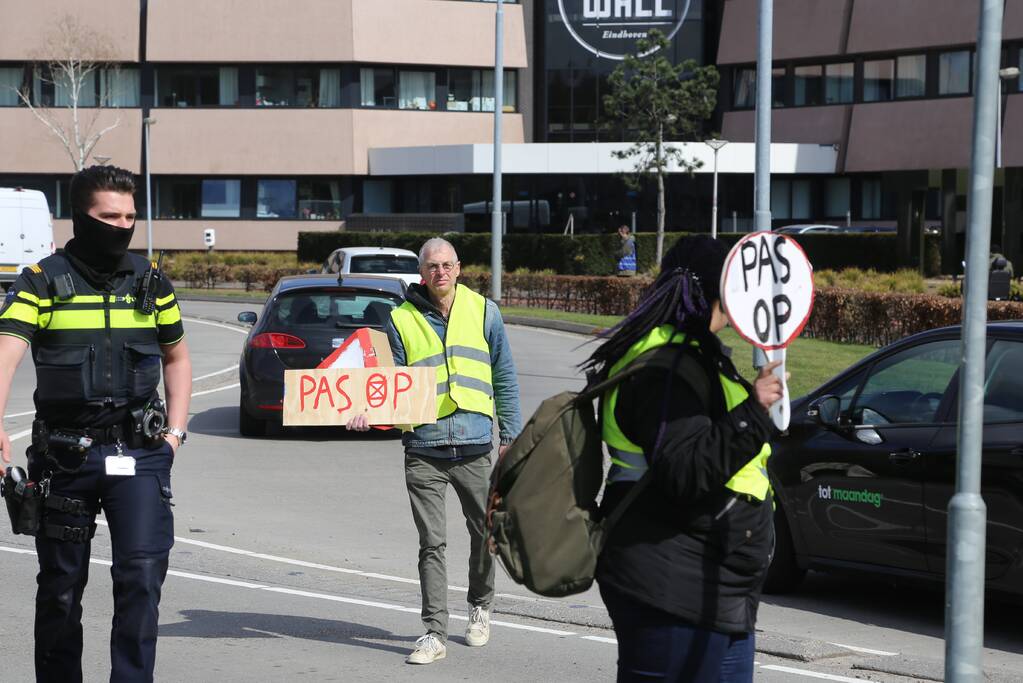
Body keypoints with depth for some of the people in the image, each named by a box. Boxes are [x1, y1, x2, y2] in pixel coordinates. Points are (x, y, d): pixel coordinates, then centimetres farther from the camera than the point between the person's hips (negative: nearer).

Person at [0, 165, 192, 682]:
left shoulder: (150, 281, 8)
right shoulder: (43, 281, -3)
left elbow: (176, 357, 22)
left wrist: (175, 431, 10)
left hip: (140, 451, 1)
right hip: (65, 455, -1)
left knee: (143, 571, -12)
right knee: (61, 586, 9)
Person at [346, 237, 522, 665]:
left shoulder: (483, 312, 5)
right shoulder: (402, 319, 2)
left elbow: (504, 379, 9)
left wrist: (511, 437, 6)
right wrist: (368, 413, -13)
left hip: (475, 448, 1)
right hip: (424, 449, -1)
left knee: (485, 534, 12)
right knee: (432, 544, -3)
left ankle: (480, 607, 36)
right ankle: (434, 633, -1)